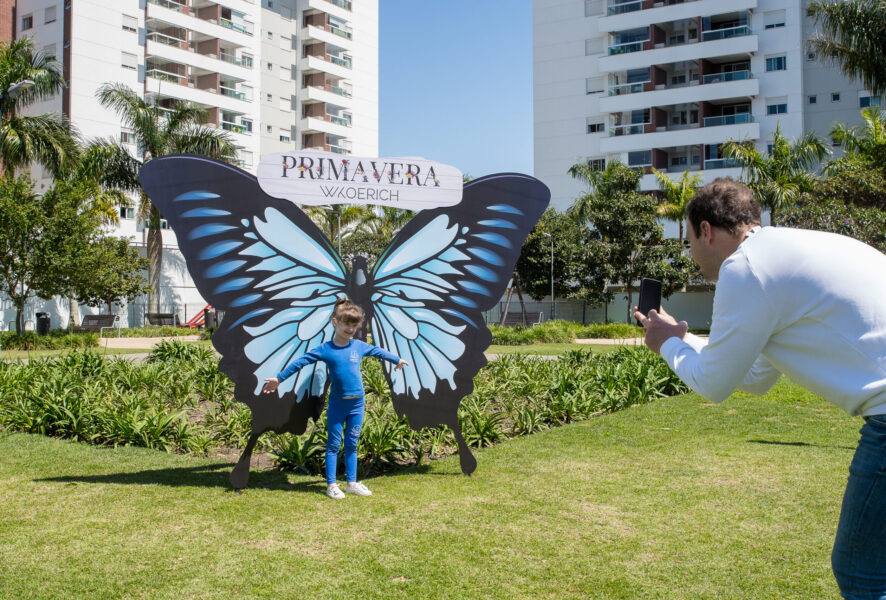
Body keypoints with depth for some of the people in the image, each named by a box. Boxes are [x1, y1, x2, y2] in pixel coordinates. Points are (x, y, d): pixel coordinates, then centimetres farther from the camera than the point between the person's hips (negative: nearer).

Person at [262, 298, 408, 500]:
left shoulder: (359, 346, 4)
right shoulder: (325, 349, -5)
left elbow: (378, 351, 21)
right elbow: (301, 362, -2)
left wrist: (397, 360, 35)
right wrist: (279, 379, -3)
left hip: (357, 403, 3)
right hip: (337, 404, -3)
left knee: (352, 444, 11)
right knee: (334, 444, 4)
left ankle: (352, 483, 18)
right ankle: (331, 485, 10)